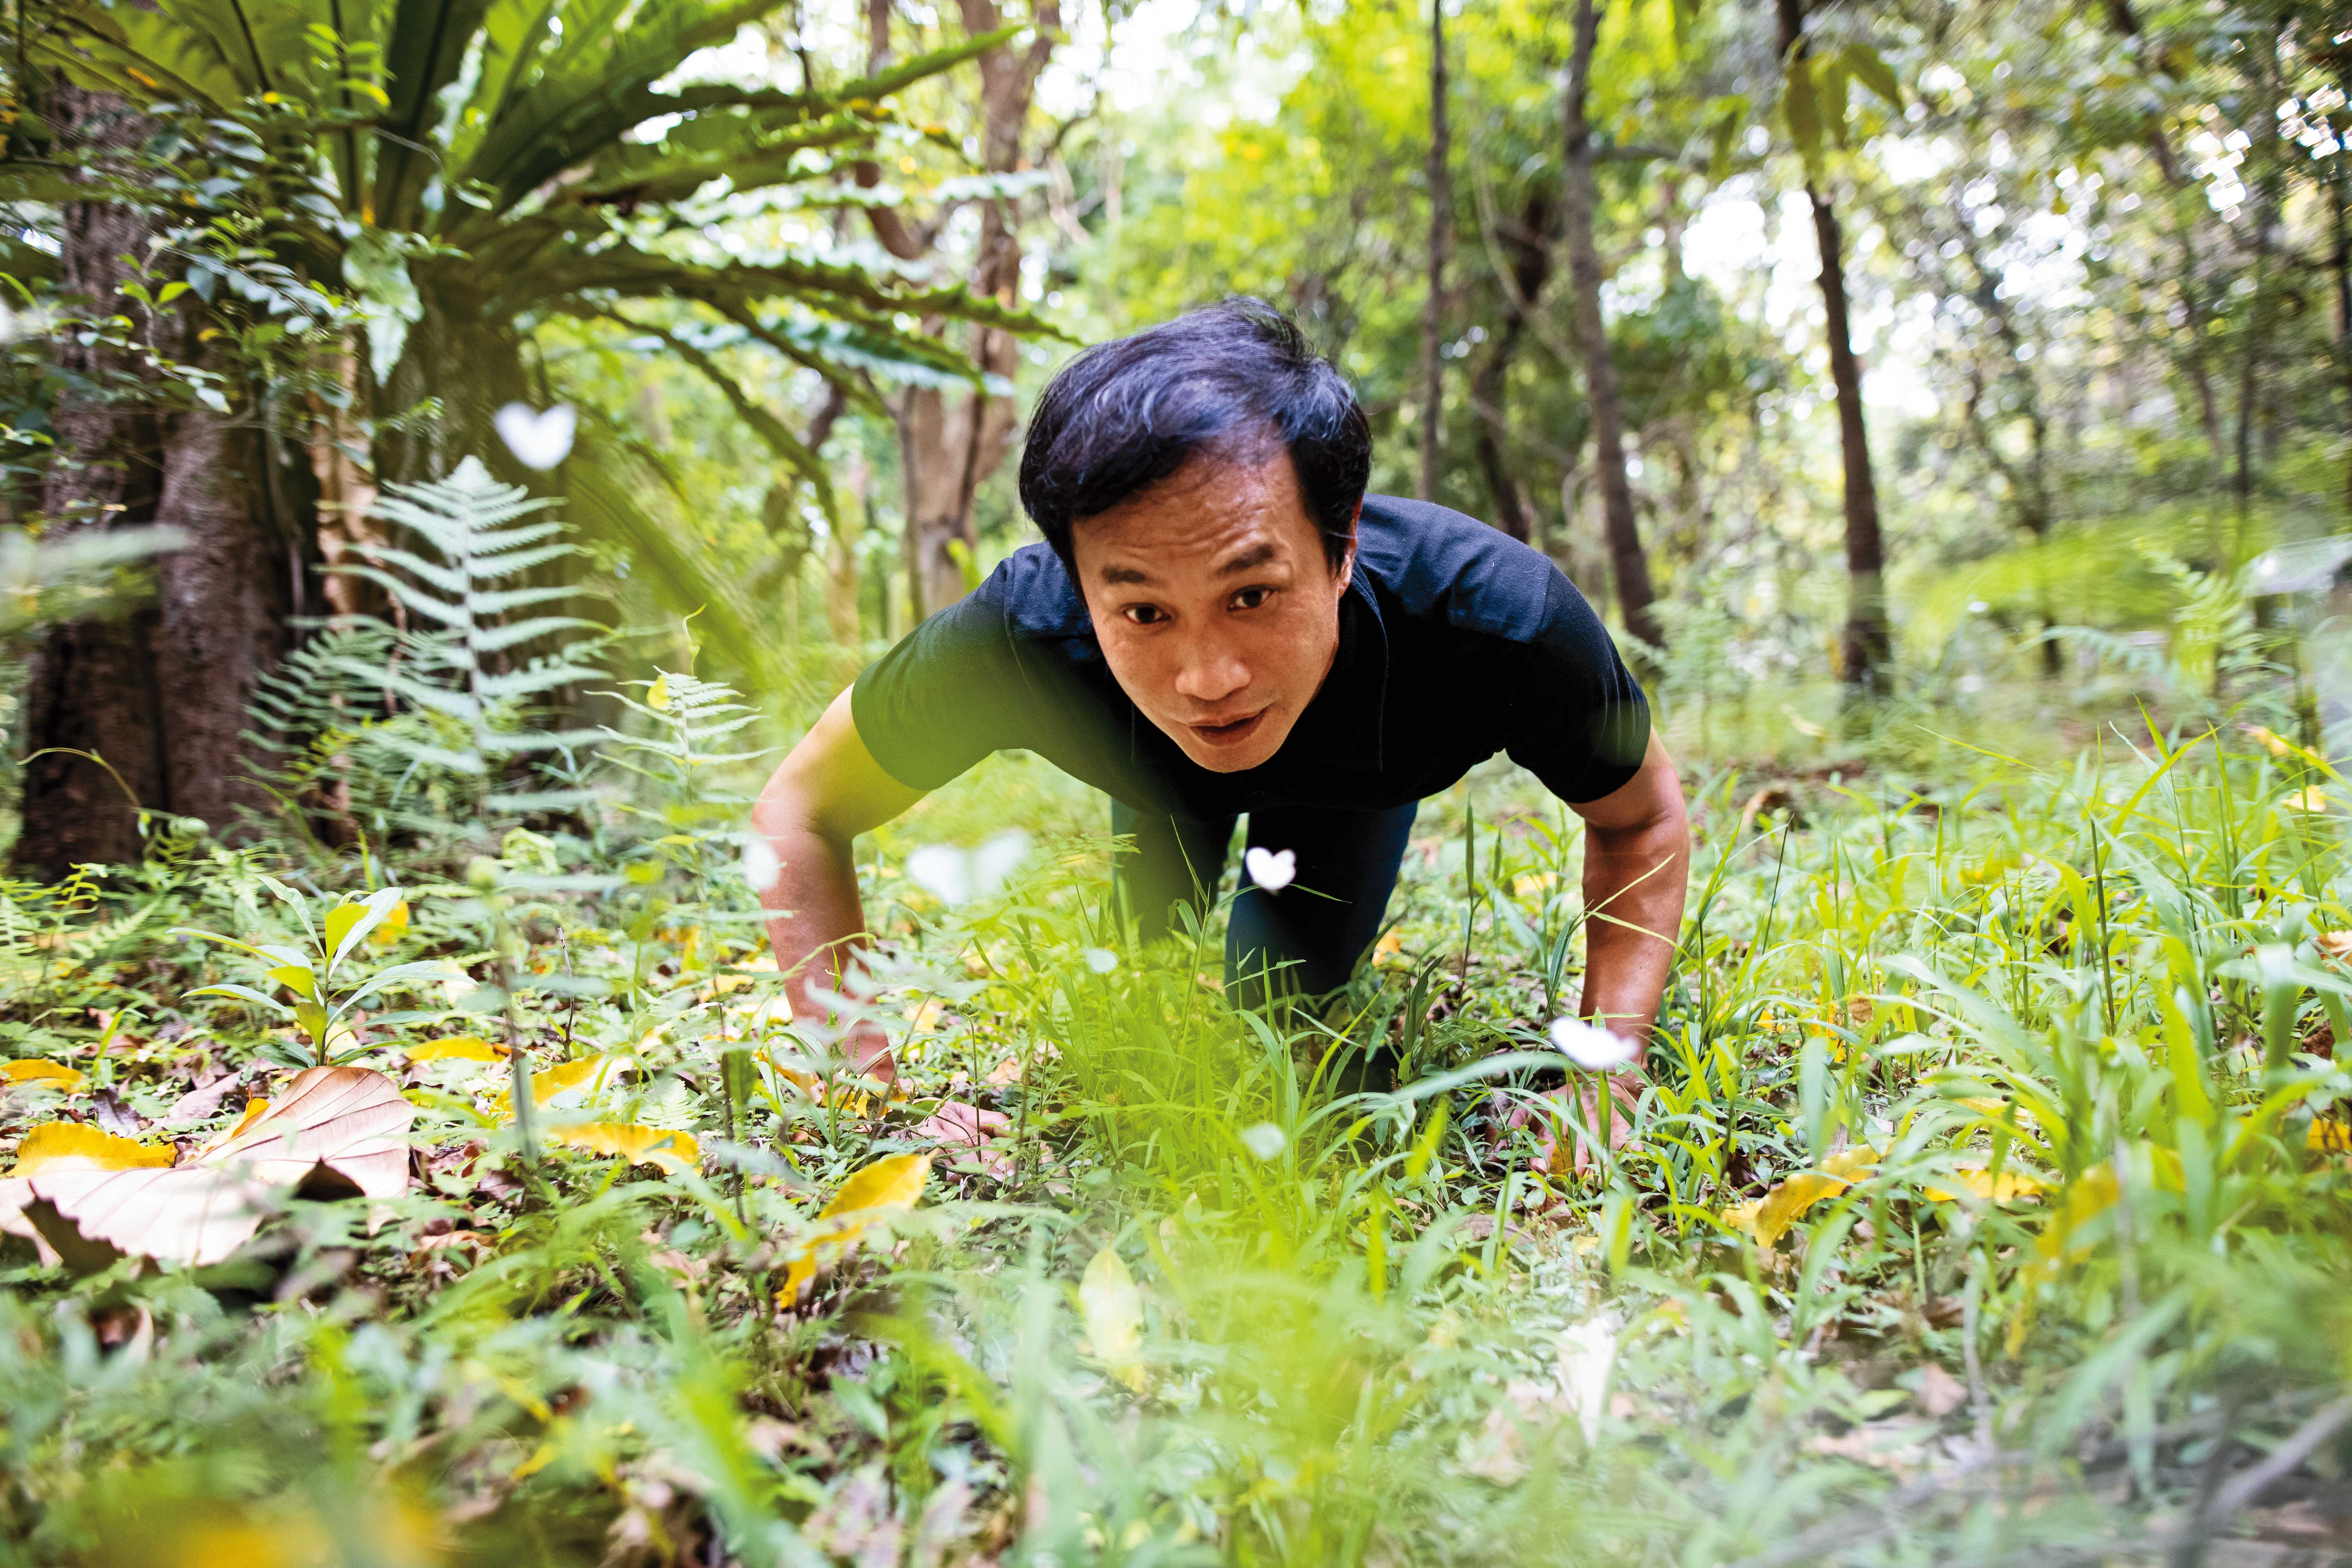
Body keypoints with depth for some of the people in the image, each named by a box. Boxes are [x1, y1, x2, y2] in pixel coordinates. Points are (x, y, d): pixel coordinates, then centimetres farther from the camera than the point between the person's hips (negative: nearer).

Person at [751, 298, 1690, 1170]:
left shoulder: (1502, 620, -45)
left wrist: (1602, 1084, -36)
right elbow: (799, 814, -28)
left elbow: (1642, 820, -23)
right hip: (1163, 788, 0)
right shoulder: (1017, 638, -46)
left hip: (1361, 786, 0)